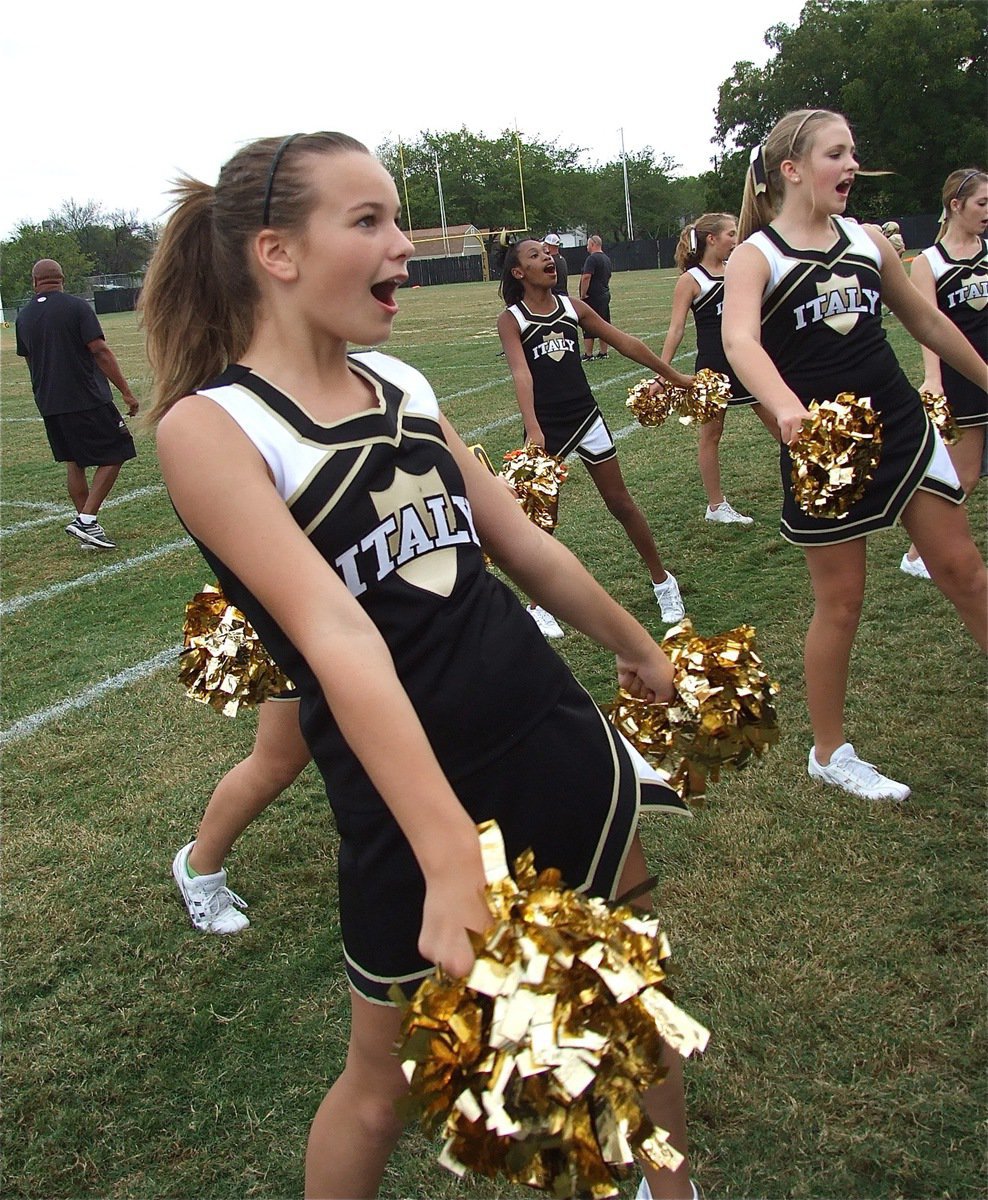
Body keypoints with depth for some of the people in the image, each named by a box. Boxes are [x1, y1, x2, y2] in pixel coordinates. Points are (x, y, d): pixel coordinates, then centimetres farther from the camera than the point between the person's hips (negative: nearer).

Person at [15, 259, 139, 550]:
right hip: (88, 400, -6)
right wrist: (126, 392, -11)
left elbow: (29, 360, 20)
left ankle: (86, 525, 17)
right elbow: (100, 352, -13)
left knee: (74, 463, 15)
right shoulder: (76, 307, -8)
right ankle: (86, 519, -8)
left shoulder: (23, 317, 9)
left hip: (49, 404, 6)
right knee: (114, 456, 2)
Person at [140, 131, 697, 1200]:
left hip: (563, 747, 6)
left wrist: (639, 650, 27)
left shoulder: (402, 387, 6)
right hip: (409, 805, -6)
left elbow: (523, 544, 16)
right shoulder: (209, 426, -13)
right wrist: (451, 856, -33)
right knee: (385, 1080, 15)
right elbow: (334, 631, -26)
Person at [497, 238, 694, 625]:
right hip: (545, 427, -3)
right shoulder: (511, 319, -5)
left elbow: (625, 343, 10)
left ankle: (662, 581, 25)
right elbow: (521, 373, -19)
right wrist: (533, 430, -33)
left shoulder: (573, 307, 6)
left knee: (621, 503, 10)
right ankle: (539, 605, 17)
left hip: (586, 417, 3)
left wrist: (675, 377, 14)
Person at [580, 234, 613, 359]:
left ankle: (588, 355, -4)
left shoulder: (592, 258, -14)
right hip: (605, 295, 9)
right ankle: (603, 353, 14)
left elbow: (586, 277, -22)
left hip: (592, 297, -9)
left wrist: (583, 295, -17)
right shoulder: (606, 259, 15)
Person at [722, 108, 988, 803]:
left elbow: (924, 318, 20)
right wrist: (787, 409, -47)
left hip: (903, 427, 5)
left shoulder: (867, 240, 7)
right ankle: (830, 754, 21)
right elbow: (739, 339, -29)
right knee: (841, 602, 3)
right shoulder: (756, 257, -9)